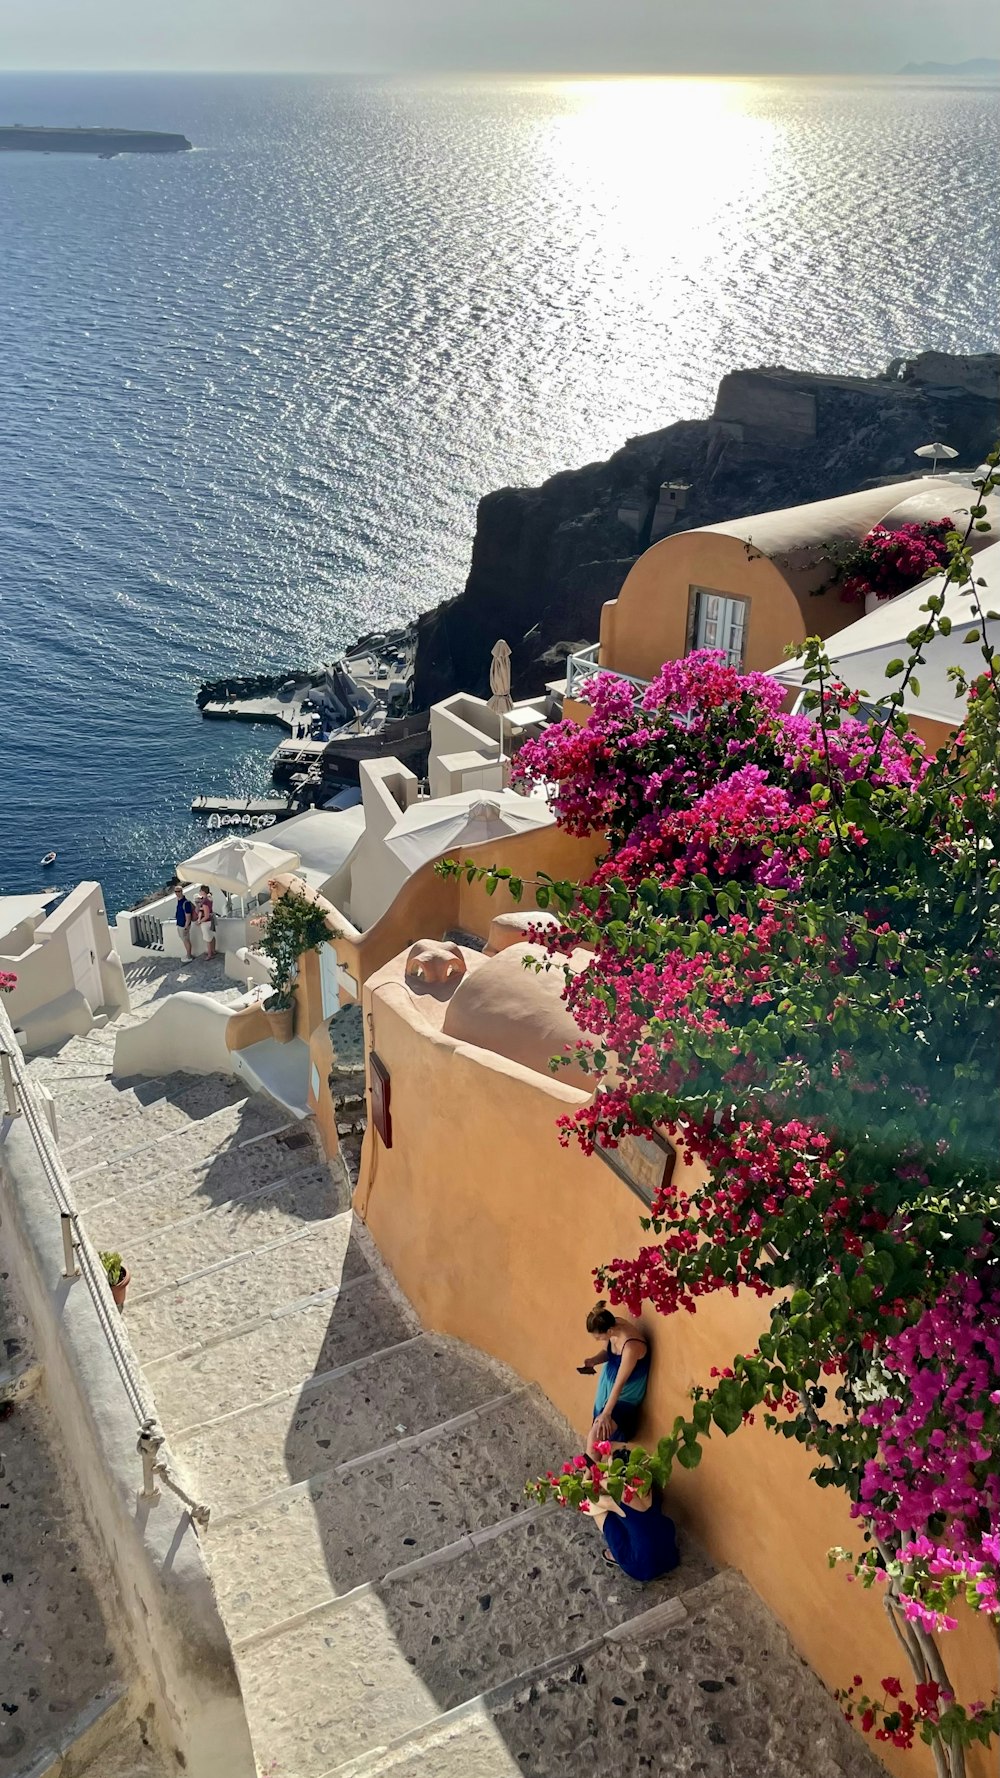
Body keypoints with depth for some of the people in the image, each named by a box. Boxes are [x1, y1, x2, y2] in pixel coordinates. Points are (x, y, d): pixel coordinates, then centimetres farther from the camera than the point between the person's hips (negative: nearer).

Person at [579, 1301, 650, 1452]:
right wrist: (593, 1360, -16)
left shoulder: (631, 1346, -37)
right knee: (600, 1432, 15)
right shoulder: (613, 1325, -14)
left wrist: (606, 1414, -22)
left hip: (625, 1396, -8)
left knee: (595, 1435, -12)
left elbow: (619, 1384, -29)